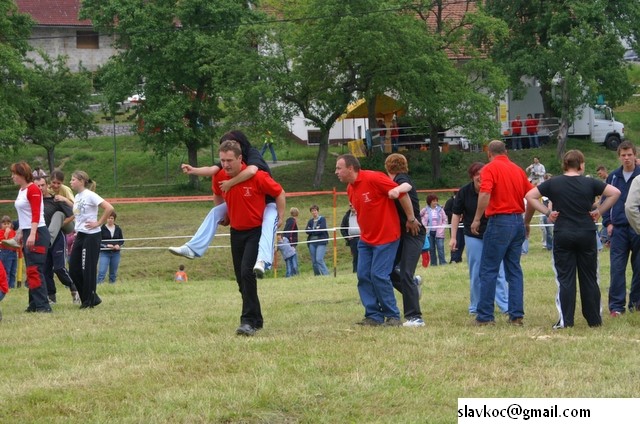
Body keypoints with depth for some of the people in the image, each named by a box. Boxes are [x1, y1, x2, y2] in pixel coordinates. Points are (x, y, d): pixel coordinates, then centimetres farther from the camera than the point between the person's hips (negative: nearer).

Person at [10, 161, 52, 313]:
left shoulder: (33, 190, -12)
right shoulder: (21, 191, 14)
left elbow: (36, 215, -19)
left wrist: (32, 235, -26)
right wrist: (20, 233, 19)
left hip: (37, 233, -9)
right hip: (27, 233, 9)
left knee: (34, 270, -12)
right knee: (30, 271, 9)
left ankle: (43, 305, -14)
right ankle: (34, 304, 12)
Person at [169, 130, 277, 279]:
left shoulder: (253, 154, -21)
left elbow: (251, 171, -45)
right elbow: (213, 170, -19)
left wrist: (230, 183, -39)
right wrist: (194, 170, -37)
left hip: (266, 203, -7)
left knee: (269, 220, -38)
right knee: (215, 212, -4)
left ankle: (262, 261, -57)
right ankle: (192, 248, -8)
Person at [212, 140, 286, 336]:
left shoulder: (257, 176, -19)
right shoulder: (219, 177, -4)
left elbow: (279, 193, -5)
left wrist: (280, 217, -6)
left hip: (256, 230, -6)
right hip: (236, 231, 6)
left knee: (246, 272, -20)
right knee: (241, 278, 9)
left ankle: (249, 321, -19)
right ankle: (256, 319, 22)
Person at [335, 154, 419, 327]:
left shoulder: (373, 179, -19)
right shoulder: (350, 189, 7)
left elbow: (402, 193, -16)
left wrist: (411, 219, -11)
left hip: (386, 237, -8)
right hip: (366, 239, 8)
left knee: (379, 275, -11)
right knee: (363, 276, 0)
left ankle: (393, 316, 0)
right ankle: (373, 316, 5)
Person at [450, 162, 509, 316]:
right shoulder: (464, 192, -6)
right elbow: (456, 214, 1)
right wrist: (453, 237, -1)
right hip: (473, 237, 1)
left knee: (498, 271, -3)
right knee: (475, 274, 6)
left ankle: (505, 306, -2)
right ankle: (475, 307, 15)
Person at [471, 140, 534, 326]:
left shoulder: (490, 168, -5)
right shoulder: (518, 170, 13)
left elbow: (485, 194, -20)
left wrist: (477, 219, -14)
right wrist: (527, 221, 23)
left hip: (499, 221, -6)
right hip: (518, 221, 6)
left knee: (489, 270, -2)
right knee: (514, 270, 10)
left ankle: (485, 316, -4)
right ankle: (516, 315, 6)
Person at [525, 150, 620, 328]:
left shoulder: (553, 183, 1)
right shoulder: (589, 183, -1)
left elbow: (530, 196, -4)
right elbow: (615, 192, -6)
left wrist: (547, 212, -3)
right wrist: (600, 210, -1)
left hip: (562, 235, 0)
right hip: (587, 235, 0)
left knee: (565, 279, 2)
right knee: (589, 279, 9)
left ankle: (565, 320, -2)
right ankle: (594, 319, 13)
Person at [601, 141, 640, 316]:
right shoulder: (613, 177, 9)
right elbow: (605, 201, 14)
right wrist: (608, 222, 3)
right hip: (618, 228, 1)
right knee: (617, 268, -3)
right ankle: (616, 305, -1)